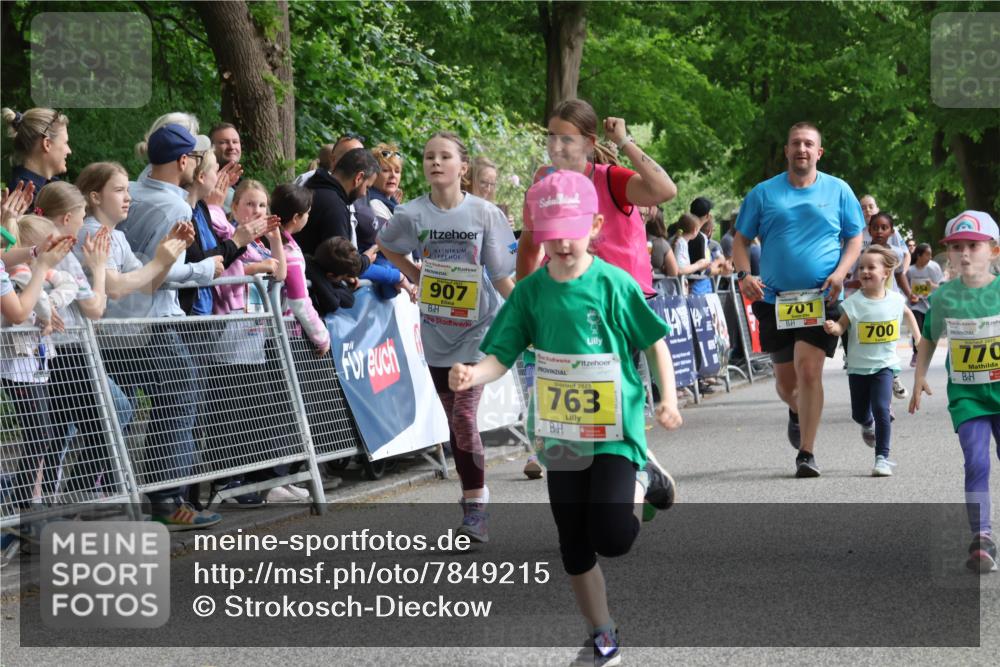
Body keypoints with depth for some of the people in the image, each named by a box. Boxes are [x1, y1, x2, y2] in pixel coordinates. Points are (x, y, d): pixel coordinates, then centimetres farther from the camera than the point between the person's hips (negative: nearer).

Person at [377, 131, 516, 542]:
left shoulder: (484, 214, -10)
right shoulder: (413, 214, -4)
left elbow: (501, 275, -6)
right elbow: (387, 246, 16)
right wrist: (417, 276, 6)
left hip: (477, 327, -3)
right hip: (436, 330, 3)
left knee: (464, 415, -14)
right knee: (454, 419, 9)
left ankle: (475, 509, -7)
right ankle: (474, 496, 23)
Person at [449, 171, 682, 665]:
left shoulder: (614, 285, -12)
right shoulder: (531, 292, -3)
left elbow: (654, 342, -2)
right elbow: (501, 355, -7)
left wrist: (668, 397, -10)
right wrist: (472, 375, -27)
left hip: (615, 430, -4)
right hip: (561, 435, 4)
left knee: (611, 538, -14)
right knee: (574, 546, 9)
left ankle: (642, 479, 18)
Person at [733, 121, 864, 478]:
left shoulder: (838, 191, 6)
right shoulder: (764, 193, 6)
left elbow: (855, 238, 10)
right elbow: (741, 239, 9)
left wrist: (840, 272, -8)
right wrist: (744, 274, -9)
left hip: (821, 299, -2)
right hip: (774, 300, 2)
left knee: (808, 369, -17)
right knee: (785, 380, 11)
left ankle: (806, 453, -11)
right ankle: (797, 412, 48)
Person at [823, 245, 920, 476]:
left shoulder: (895, 299, -5)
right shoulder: (853, 302, -12)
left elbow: (907, 313, 17)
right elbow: (842, 326, -14)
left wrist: (918, 337, 20)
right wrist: (832, 328, -36)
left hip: (884, 364, -1)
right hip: (858, 366, 1)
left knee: (881, 408, -16)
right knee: (859, 413, 13)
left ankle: (882, 457, -9)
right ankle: (868, 425, 50)